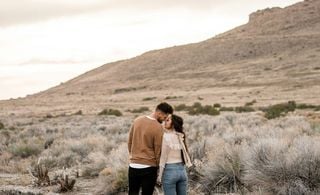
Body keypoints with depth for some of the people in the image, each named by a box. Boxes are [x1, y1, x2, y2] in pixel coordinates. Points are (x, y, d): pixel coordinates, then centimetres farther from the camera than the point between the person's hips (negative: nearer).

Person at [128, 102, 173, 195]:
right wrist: (158, 166, 5)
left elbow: (129, 142, 11)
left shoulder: (137, 120, 2)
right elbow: (158, 150, -10)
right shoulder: (158, 128, -16)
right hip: (149, 167, -5)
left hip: (133, 165, 5)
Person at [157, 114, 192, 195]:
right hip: (182, 170, 6)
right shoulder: (181, 136, 5)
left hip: (169, 171, -6)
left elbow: (163, 158, -11)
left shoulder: (165, 137, -13)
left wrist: (159, 176, -6)